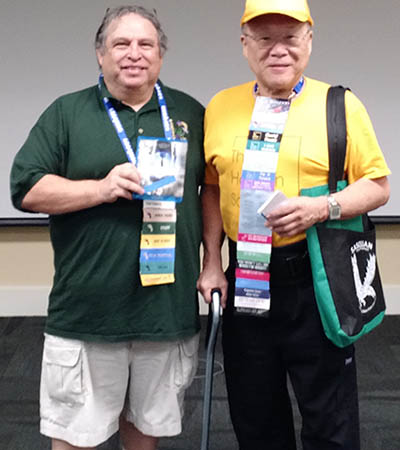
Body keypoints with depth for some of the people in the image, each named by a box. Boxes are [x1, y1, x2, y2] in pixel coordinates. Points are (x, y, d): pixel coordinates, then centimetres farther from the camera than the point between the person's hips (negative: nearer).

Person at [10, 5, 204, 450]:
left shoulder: (190, 113, 10)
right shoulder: (66, 113, 2)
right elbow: (26, 190, -5)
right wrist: (102, 188, -17)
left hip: (171, 307, 2)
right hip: (87, 309, -2)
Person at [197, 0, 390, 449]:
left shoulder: (341, 105, -4)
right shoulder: (221, 107, 6)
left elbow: (378, 185, -2)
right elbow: (213, 188, 12)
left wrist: (321, 208, -19)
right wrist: (211, 263, 6)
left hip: (315, 281, -3)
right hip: (244, 282, 4)